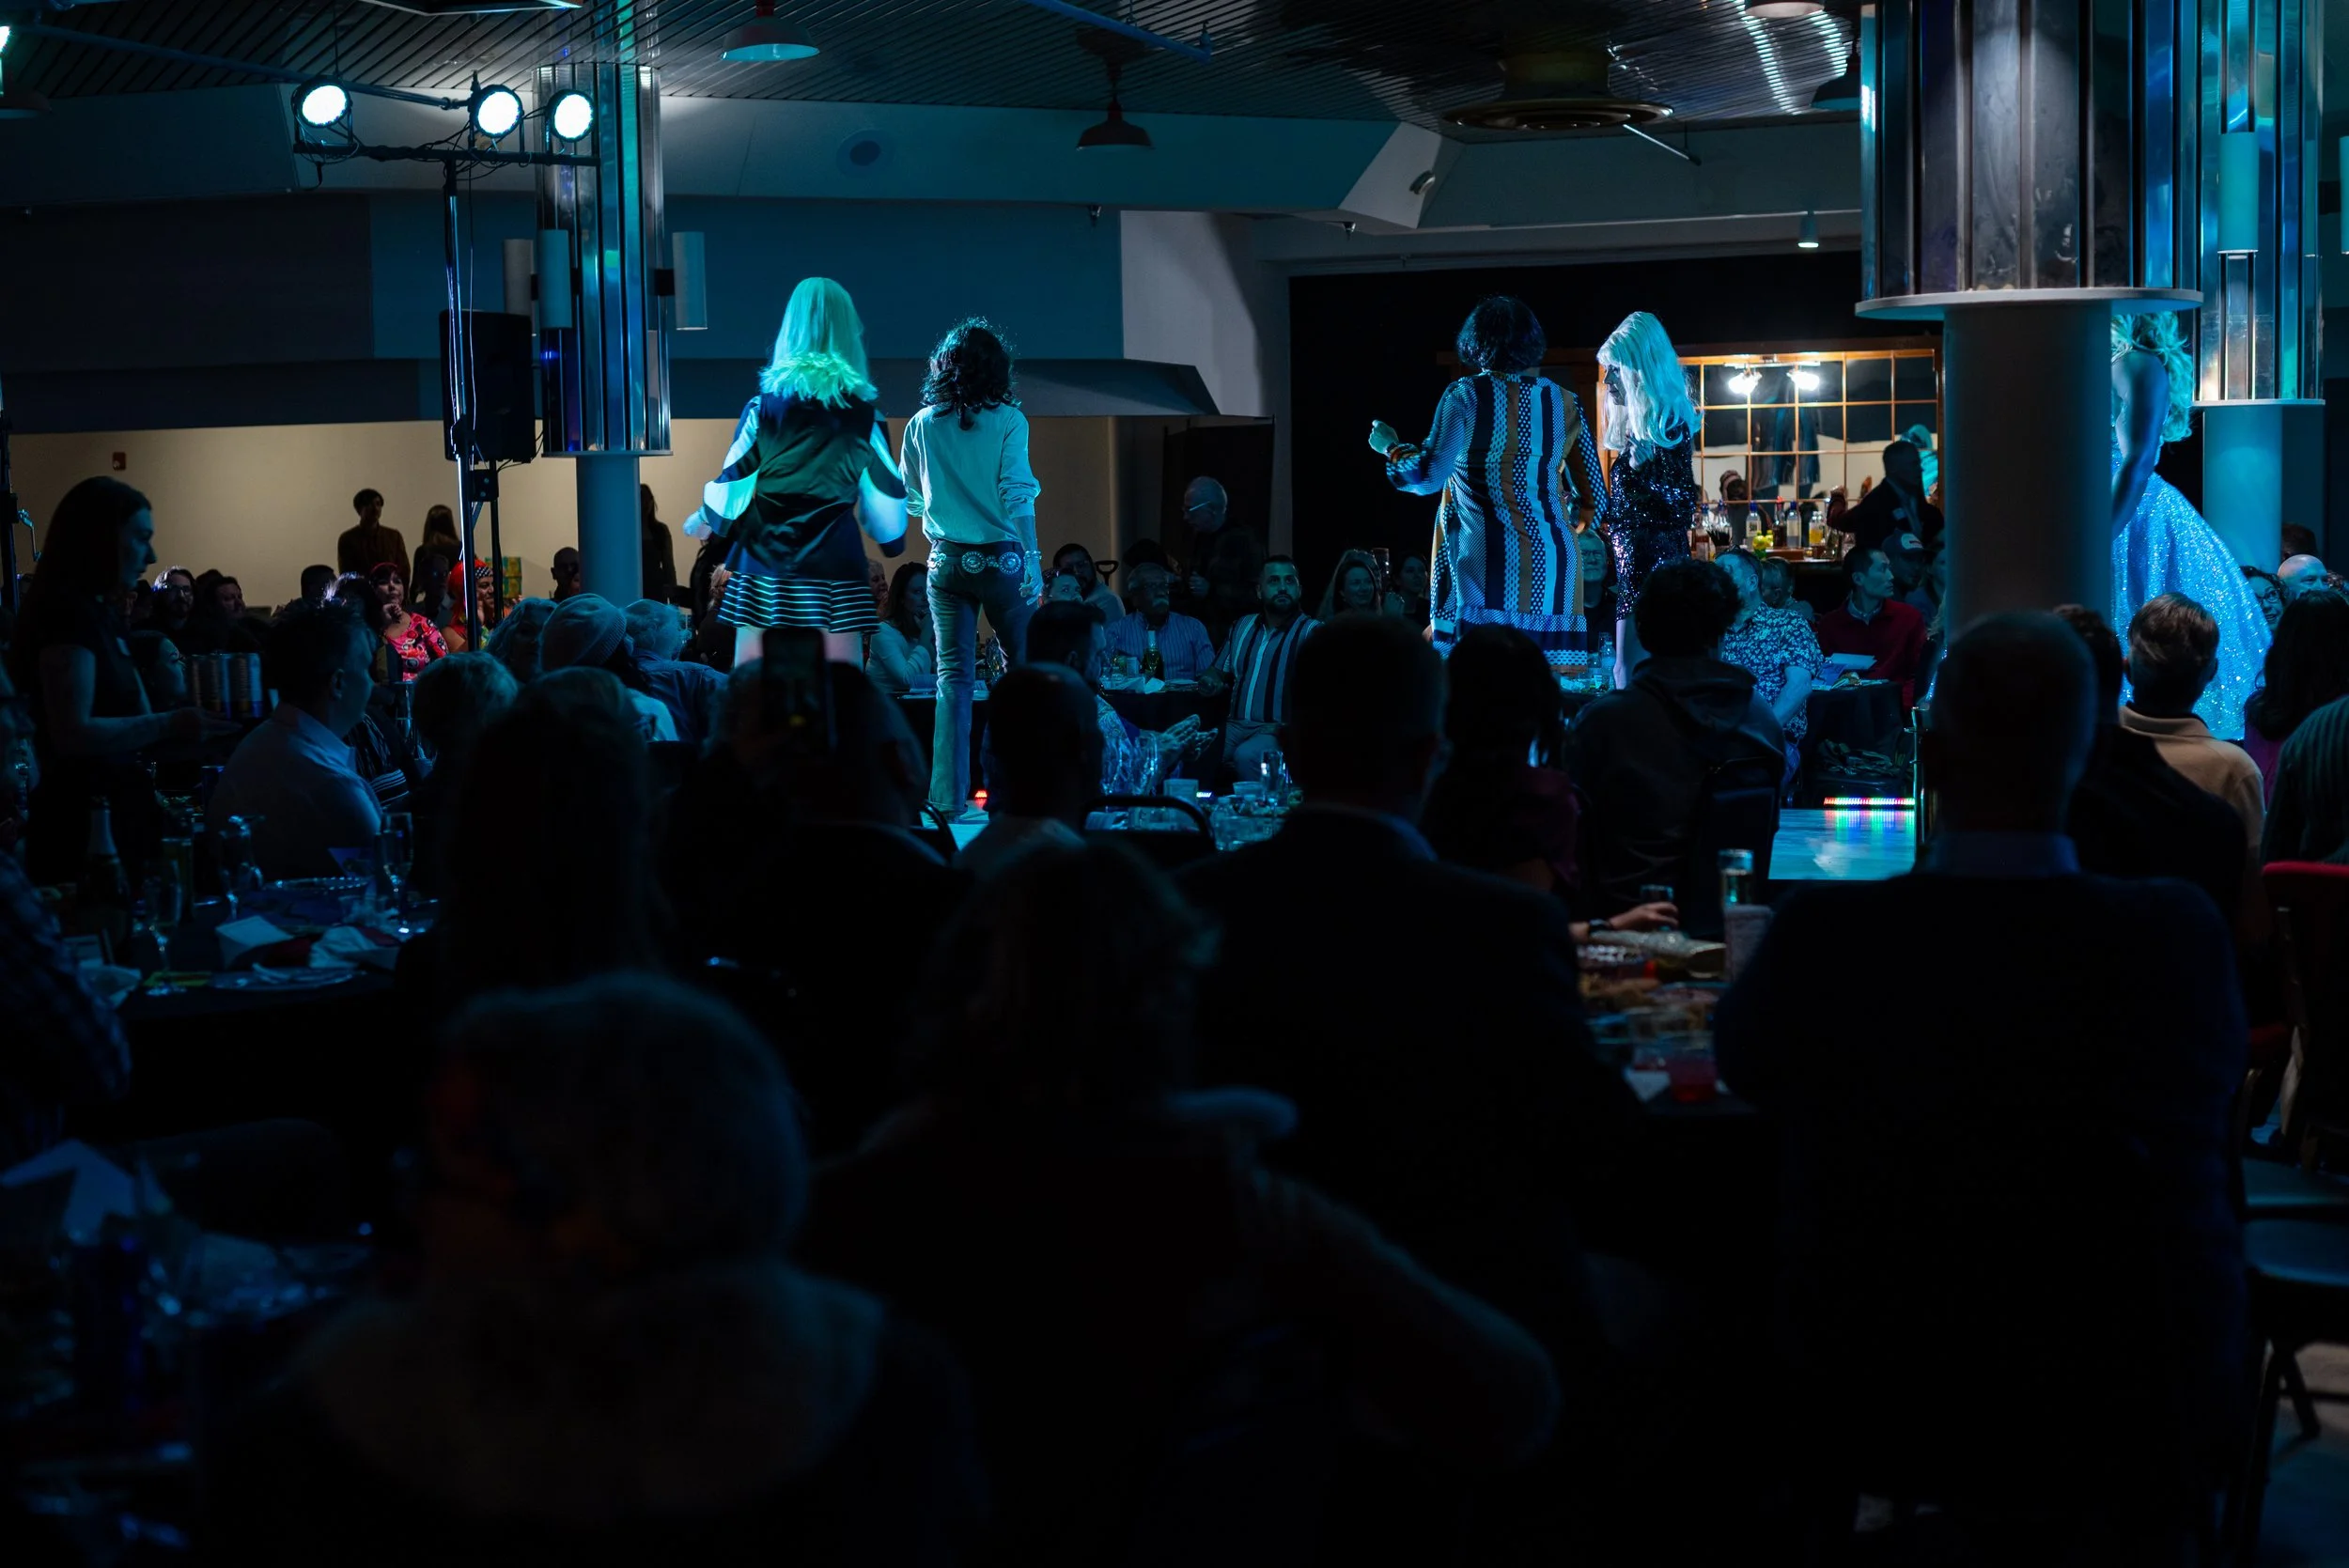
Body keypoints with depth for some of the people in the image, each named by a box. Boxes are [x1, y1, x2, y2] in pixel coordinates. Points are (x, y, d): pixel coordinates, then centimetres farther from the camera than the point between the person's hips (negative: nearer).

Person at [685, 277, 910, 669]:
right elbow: (886, 501, 5)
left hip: (764, 567, 0)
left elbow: (730, 489, 2)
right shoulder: (864, 415, 1)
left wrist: (703, 520, 24)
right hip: (836, 569, 0)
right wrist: (893, 540, 26)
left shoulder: (764, 408, 0)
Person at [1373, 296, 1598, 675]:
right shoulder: (1564, 402, 10)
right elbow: (1595, 491, 10)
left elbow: (1429, 477, -9)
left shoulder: (1466, 396, -1)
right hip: (1550, 565, 3)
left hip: (1485, 561, -3)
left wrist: (1391, 449, 9)